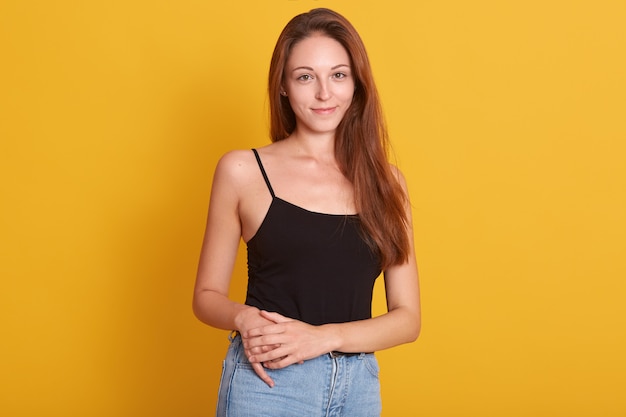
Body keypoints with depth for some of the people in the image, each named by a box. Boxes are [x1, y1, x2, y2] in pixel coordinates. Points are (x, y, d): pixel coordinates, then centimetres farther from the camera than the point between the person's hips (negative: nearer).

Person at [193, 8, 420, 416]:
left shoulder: (385, 181, 3)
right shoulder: (243, 170, -2)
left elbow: (407, 318, 1)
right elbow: (208, 296, 4)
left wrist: (323, 337, -15)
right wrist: (244, 317, -17)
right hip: (267, 382, -2)